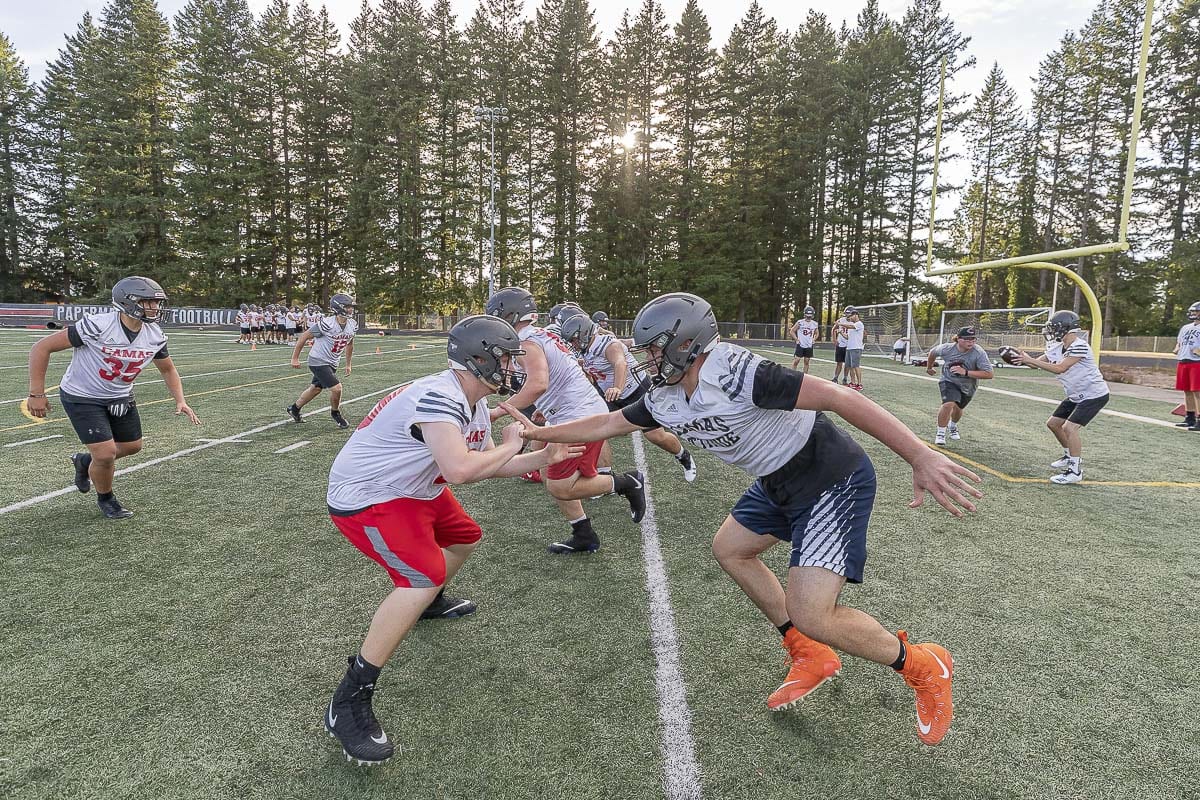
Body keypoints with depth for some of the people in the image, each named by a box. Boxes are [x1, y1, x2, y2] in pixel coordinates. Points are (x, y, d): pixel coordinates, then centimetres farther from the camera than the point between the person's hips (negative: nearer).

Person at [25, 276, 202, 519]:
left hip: (121, 397, 6)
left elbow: (168, 370, 8)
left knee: (131, 446, 14)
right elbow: (41, 348, -21)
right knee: (106, 454, -12)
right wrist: (36, 394, -20)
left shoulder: (155, 336, -10)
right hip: (83, 397, -6)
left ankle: (85, 461, 45)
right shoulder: (97, 325, -29)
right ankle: (105, 498, 19)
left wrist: (180, 400, -7)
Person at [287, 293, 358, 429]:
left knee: (316, 389, 21)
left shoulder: (352, 325, -4)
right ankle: (335, 413, 14)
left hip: (332, 363, 8)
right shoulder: (327, 324, -25)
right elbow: (304, 336, -14)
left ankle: (294, 409, 42)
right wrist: (295, 358, -8)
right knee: (336, 388, -14)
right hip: (319, 361, -8)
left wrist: (349, 364, 18)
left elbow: (349, 344, 15)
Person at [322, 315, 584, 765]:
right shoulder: (439, 397, -30)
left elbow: (486, 466, 12)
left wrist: (543, 458, 4)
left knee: (465, 537, 22)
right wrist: (508, 447, -24)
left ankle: (430, 601, 51)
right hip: (364, 498, -10)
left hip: (408, 491, 11)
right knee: (424, 576, -24)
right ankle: (348, 703, -14)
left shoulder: (475, 406, 3)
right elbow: (459, 470, -42)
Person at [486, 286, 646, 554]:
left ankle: (626, 483, 5)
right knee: (552, 476, 16)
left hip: (578, 418, -10)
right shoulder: (543, 335, 17)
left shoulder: (526, 343, -13)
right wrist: (544, 411, 24)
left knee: (560, 488, -2)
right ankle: (584, 537, 22)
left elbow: (538, 384, -29)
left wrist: (499, 411, -24)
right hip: (592, 410, 10)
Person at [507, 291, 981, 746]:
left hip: (833, 481, -9)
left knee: (810, 615, -14)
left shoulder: (735, 373, -29)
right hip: (780, 483, 9)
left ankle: (924, 668, 14)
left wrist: (920, 457, -34)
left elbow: (838, 397, -31)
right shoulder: (665, 401, -2)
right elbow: (608, 423, 13)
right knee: (730, 550, 19)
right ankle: (811, 658, 28)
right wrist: (540, 433, 14)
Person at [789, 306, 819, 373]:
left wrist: (814, 339, 4)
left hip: (809, 346, 4)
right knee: (796, 361, -7)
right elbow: (792, 331, 0)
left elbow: (816, 333, 20)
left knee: (806, 362, 9)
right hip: (800, 345, -4)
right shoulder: (800, 322, -7)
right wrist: (796, 339, -8)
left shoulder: (815, 324, 4)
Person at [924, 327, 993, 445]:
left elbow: (989, 374, -33)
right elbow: (933, 352, -1)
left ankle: (952, 427, 56)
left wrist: (965, 372, -42)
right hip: (948, 381, -2)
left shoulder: (979, 353, -29)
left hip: (968, 386, 2)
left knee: (958, 408, 22)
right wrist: (929, 367, 15)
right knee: (948, 404, -26)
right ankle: (940, 434, -8)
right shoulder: (947, 348, -24)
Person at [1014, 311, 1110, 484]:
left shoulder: (1079, 346, -25)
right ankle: (1070, 456, 34)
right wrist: (1022, 358, -17)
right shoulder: (1057, 347, 1)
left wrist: (1030, 360, -28)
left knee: (1069, 427, -19)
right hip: (1076, 395, 10)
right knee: (1053, 423, 14)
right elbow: (1038, 363, 1)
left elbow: (1059, 369, -30)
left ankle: (1075, 471, -10)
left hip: (1094, 395, -10)